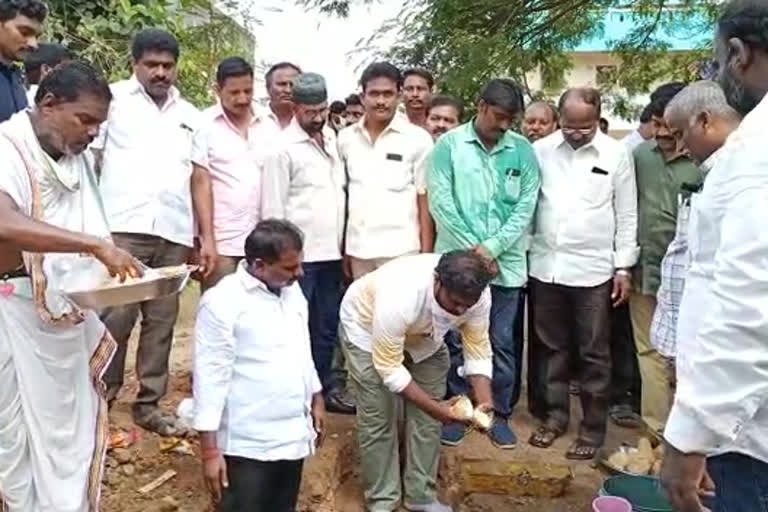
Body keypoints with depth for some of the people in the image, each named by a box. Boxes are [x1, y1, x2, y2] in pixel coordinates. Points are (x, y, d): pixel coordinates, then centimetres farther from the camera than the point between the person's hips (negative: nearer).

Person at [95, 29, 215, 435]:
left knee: (161, 320, 7)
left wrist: (207, 237, 9)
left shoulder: (190, 115, 18)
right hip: (122, 227, -4)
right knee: (115, 317, -6)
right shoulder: (112, 98, 6)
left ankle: (149, 402, 18)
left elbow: (199, 178, 16)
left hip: (174, 233, 4)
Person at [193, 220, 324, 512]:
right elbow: (210, 376, -18)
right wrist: (209, 450, -17)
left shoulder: (291, 290, 5)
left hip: (293, 435, 7)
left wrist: (316, 399, 19)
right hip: (248, 444, -7)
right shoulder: (222, 302, -18)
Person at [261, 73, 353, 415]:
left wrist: (345, 243, 10)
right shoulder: (283, 147, -8)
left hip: (331, 251, 6)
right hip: (299, 254, -6)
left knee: (327, 326, 14)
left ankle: (324, 387, 28)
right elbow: (272, 207, -10)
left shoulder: (333, 140, 11)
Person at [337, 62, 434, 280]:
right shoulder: (345, 138, 7)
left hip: (400, 250, -3)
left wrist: (426, 254, -5)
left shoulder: (418, 139, -3)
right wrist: (343, 248, 9)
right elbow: (343, 195, 11)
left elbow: (425, 201, -2)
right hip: (357, 250, 3)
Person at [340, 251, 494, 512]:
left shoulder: (478, 295, -29)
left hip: (425, 333, 5)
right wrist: (435, 407, -35)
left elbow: (478, 349, -16)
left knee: (427, 416, 3)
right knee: (378, 419, -4)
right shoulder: (399, 297, -44)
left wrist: (484, 402, -29)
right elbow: (389, 367, -34)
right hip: (367, 327, -4)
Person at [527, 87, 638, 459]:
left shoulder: (616, 154, -2)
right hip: (545, 266, 2)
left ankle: (593, 427, 20)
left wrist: (623, 267, -1)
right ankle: (555, 416, 29)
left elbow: (626, 214, 1)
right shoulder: (540, 150, 1)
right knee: (551, 347, 13)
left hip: (593, 269, -2)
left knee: (594, 353, 7)